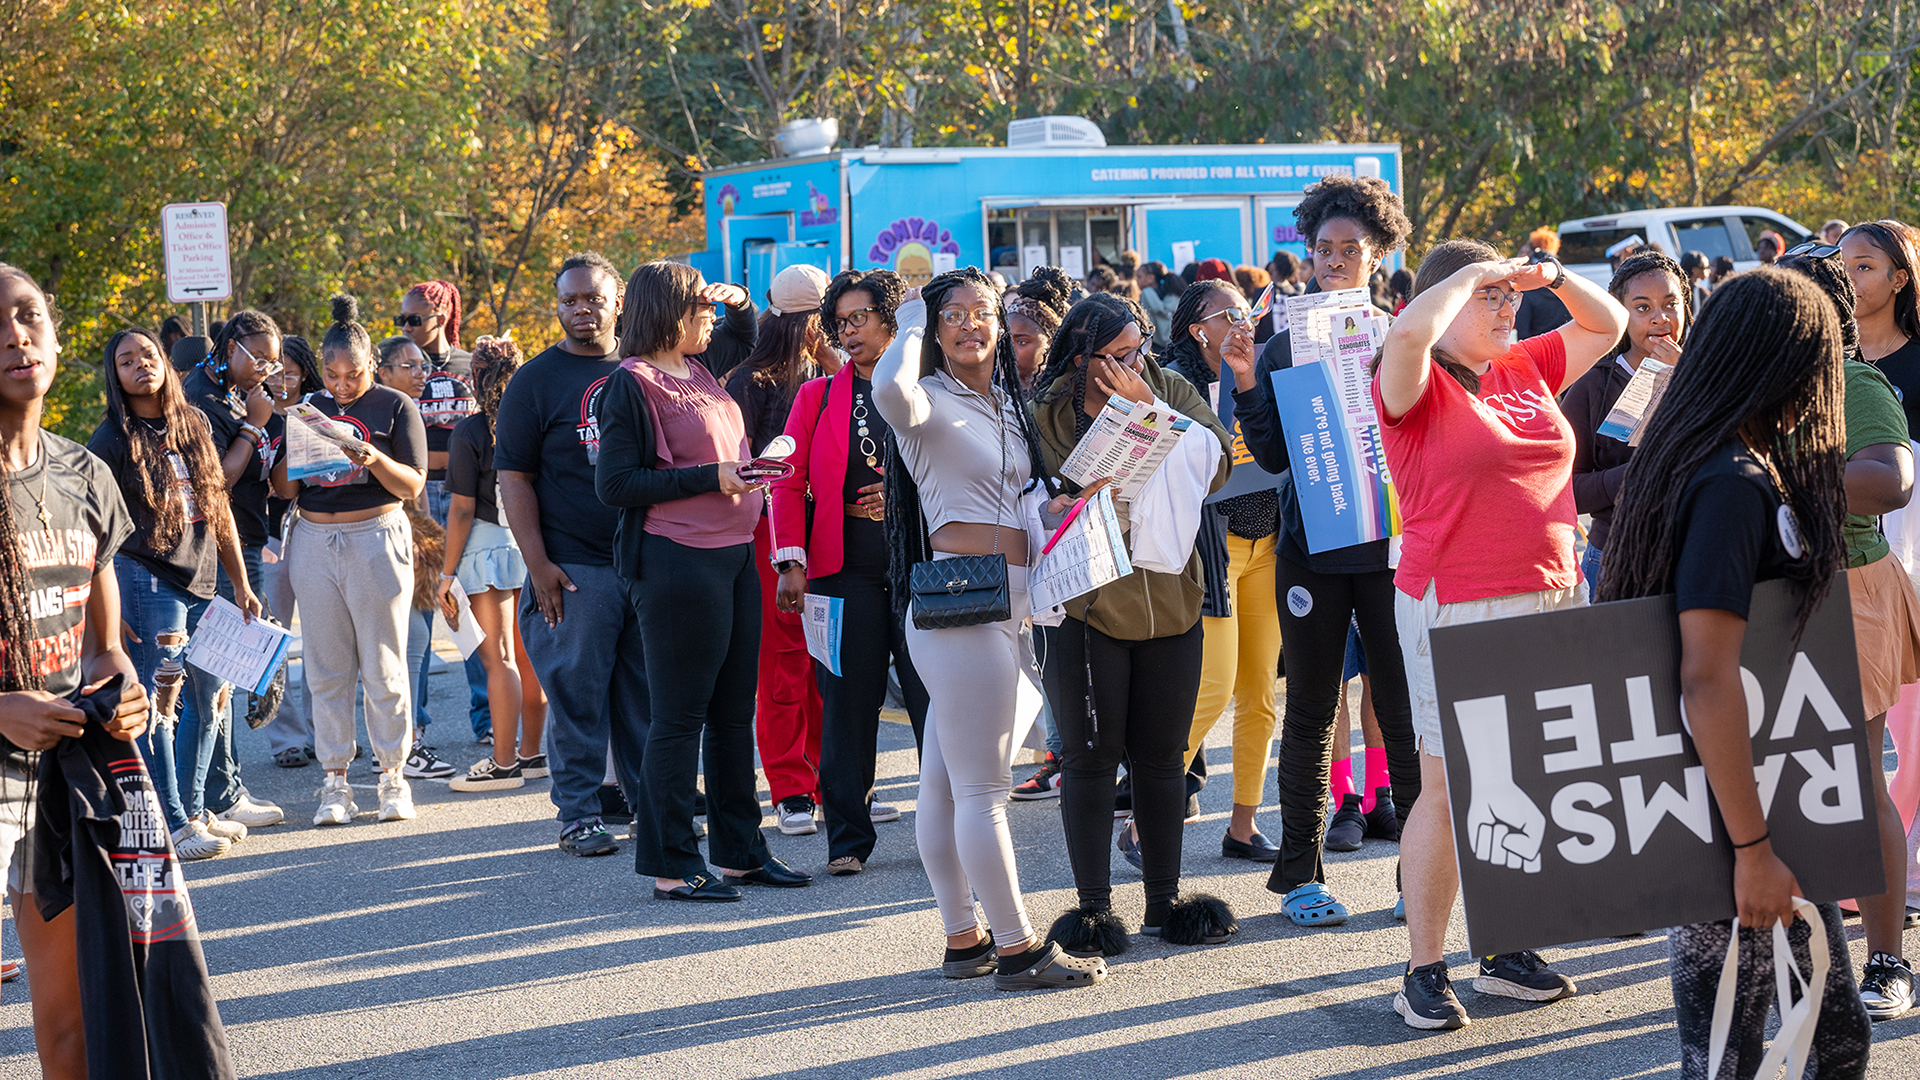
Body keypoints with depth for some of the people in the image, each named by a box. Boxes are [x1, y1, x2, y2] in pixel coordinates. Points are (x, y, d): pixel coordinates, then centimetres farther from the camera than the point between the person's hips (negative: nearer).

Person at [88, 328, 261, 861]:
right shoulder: (112, 439, -5)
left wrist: (240, 582, 13)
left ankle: (194, 810, 22)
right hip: (146, 580, -6)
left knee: (208, 702, 10)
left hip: (202, 582, 6)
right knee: (157, 704, -5)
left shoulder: (193, 424, 11)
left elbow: (217, 507, 15)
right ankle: (172, 825, 0)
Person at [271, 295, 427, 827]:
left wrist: (371, 458, -22)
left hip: (376, 540, -3)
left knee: (383, 667, -1)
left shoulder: (395, 407, 0)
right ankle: (335, 782, 8)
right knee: (326, 669, 3)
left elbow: (412, 486, -5)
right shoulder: (308, 409, 11)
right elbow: (284, 490, 9)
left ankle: (393, 776, 9)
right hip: (314, 543, 3)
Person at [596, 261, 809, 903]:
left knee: (734, 711, 13)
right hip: (677, 562, -8)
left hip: (735, 555, 8)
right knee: (680, 716, -3)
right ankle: (671, 867, 4)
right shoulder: (633, 385, -10)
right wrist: (710, 478, -17)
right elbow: (614, 484, -16)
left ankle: (739, 851, 22)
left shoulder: (703, 374, 14)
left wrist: (739, 301, 18)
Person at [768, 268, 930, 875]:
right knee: (847, 703, 1)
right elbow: (790, 484, 5)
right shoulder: (818, 397, 9)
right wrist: (791, 562, -4)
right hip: (845, 569, 1)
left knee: (933, 696, 0)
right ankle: (848, 839, 8)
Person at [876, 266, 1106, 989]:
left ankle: (962, 939, 17)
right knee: (983, 789, -5)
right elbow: (891, 389, -34)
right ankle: (1017, 949, -2)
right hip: (960, 601, -9)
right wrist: (912, 326, -16)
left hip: (1003, 606, 9)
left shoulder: (1005, 403, 18)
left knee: (947, 781, 14)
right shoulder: (930, 401, -8)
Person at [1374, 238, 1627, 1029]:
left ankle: (1506, 952, 21)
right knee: (1449, 789, -2)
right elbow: (1410, 330, -28)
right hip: (1457, 611, -6)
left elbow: (1608, 325, 24)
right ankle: (1424, 971, 5)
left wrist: (1555, 277, 7)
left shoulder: (1526, 370, 12)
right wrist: (1475, 272, -12)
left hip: (1551, 605, 6)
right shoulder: (1416, 387, -6)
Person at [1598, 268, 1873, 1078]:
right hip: (1733, 802, -10)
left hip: (1778, 798, 10)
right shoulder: (1733, 485, -21)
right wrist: (1752, 848, -25)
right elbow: (1706, 679, -26)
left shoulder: (1727, 464, 9)